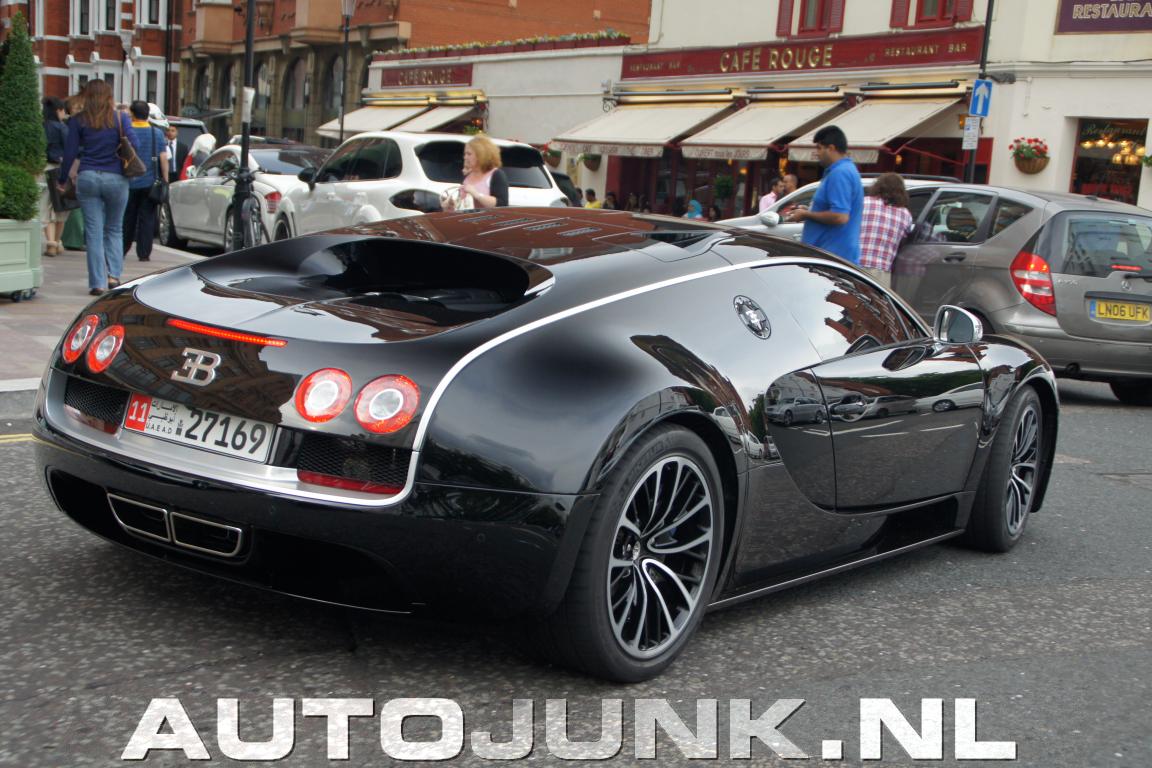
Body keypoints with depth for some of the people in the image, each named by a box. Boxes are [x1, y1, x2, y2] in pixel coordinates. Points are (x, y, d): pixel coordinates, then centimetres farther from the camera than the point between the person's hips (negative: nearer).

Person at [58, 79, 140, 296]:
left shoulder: (78, 121, 4)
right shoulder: (120, 118, 2)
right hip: (116, 179, 0)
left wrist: (62, 180, 14)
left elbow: (69, 153, 4)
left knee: (94, 233, 2)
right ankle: (113, 274, 1)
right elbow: (134, 146, -6)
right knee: (114, 229, 15)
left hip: (88, 178, 0)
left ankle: (98, 283, -1)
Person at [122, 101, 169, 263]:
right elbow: (163, 158, -2)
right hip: (149, 183, 0)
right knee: (146, 219, 3)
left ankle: (122, 250, 19)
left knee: (127, 218, 12)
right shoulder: (157, 133, 0)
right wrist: (165, 179, 4)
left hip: (129, 182, 0)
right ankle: (144, 253, 0)